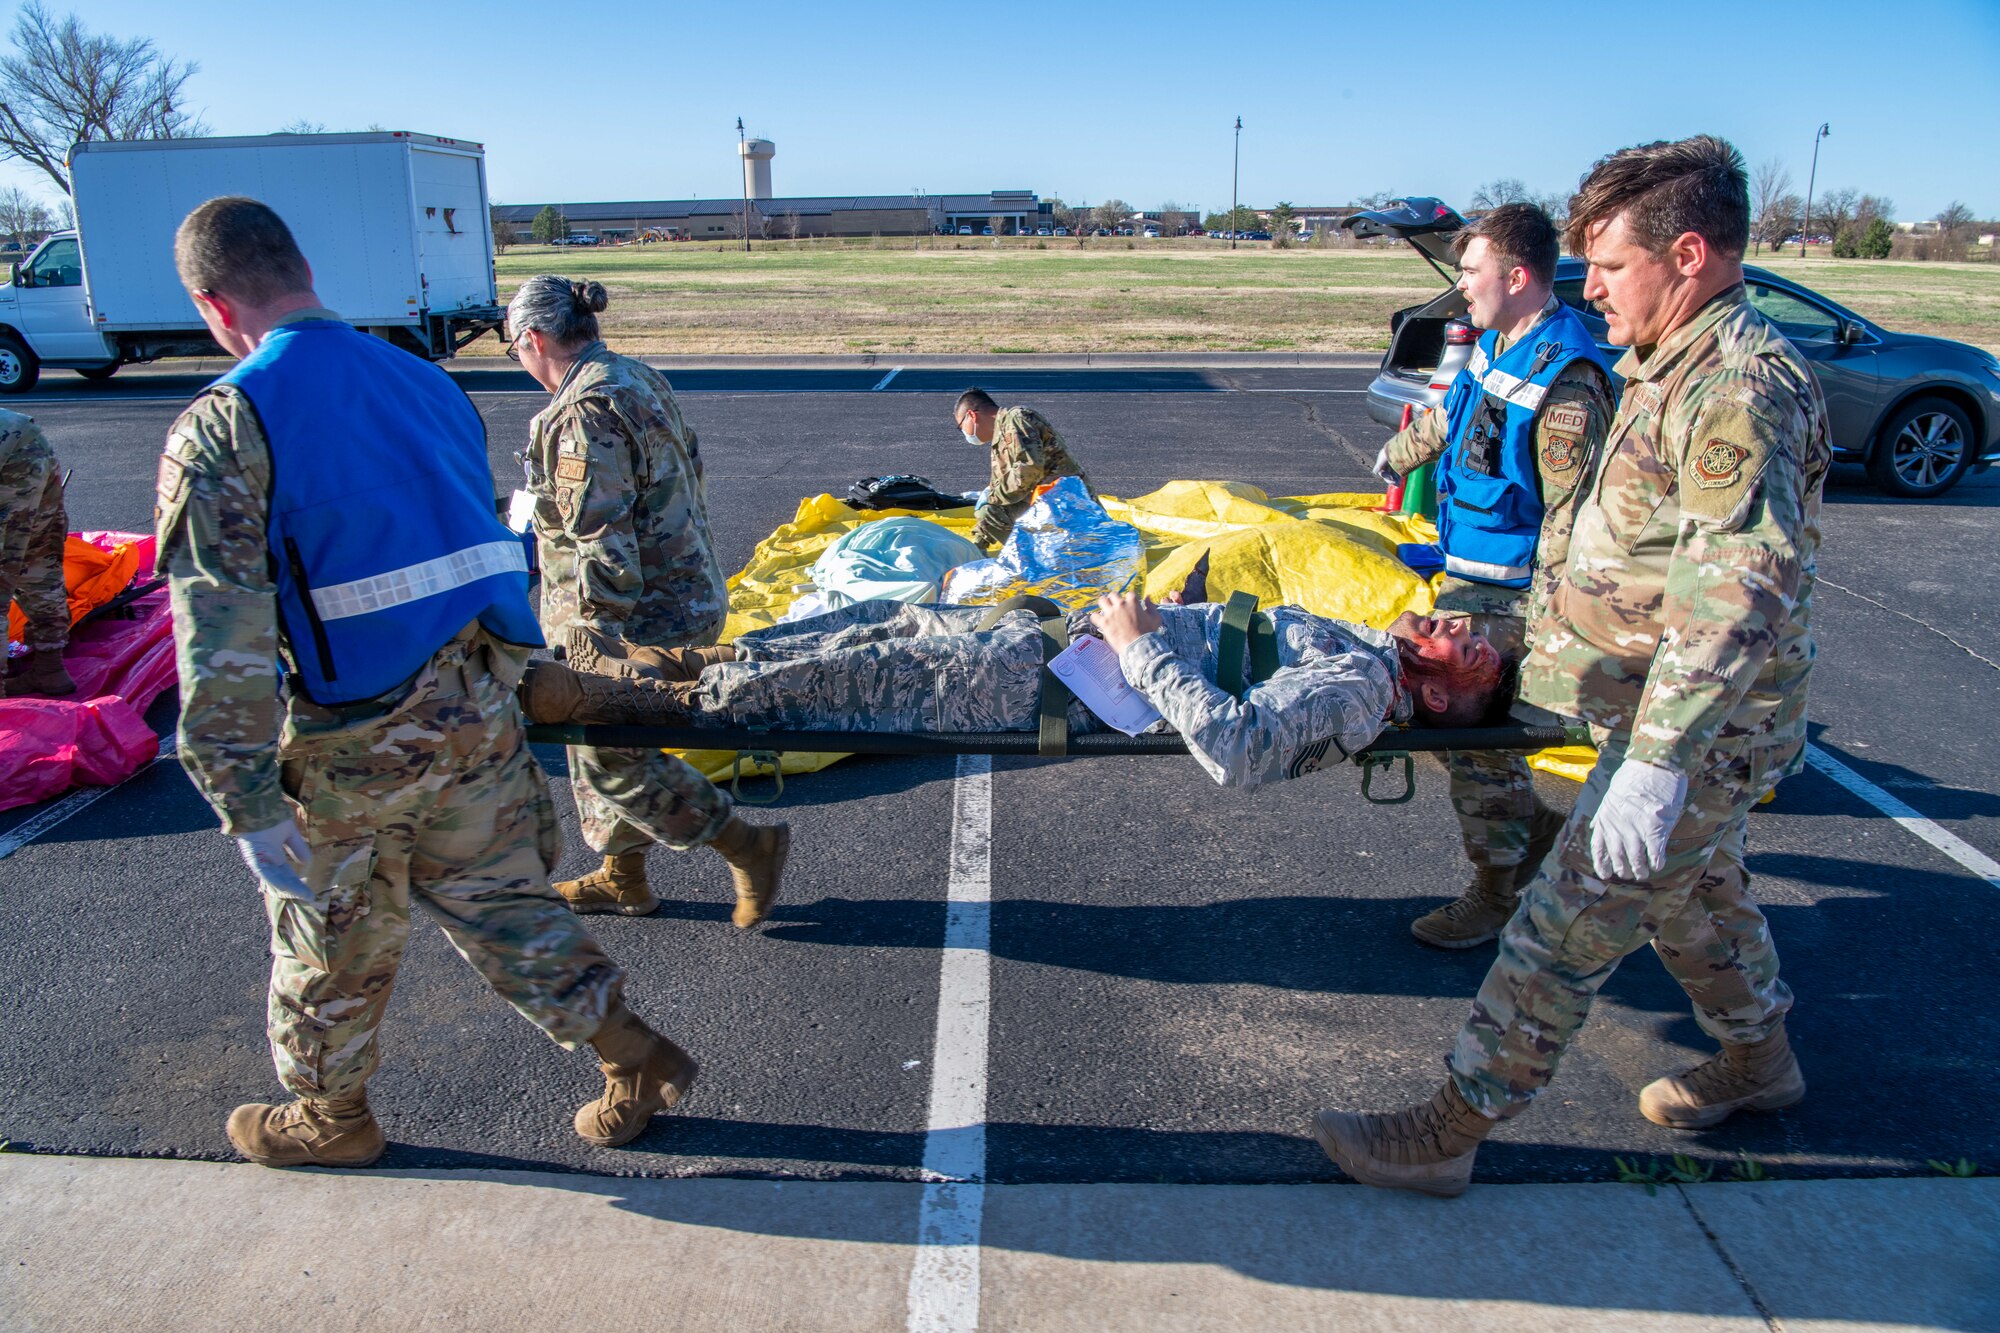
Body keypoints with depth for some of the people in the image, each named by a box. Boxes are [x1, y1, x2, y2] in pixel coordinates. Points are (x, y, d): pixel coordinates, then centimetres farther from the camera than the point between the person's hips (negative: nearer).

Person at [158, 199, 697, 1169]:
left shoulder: (225, 426, -14)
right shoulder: (427, 382, 7)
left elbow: (222, 640, -20)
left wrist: (251, 810, -18)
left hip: (352, 742, -5)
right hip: (478, 712, 6)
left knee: (332, 941, 17)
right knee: (495, 897, 21)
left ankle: (329, 1118, 41)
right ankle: (633, 1058, 26)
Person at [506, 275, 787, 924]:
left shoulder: (583, 414, -21)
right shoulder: (639, 378, 9)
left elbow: (602, 542, -26)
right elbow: (689, 469, 18)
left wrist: (593, 639, -21)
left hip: (640, 618, -10)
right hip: (683, 593, 10)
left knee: (610, 755, 2)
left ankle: (752, 847, 7)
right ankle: (621, 877, 35)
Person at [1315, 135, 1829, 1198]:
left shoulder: (1739, 389, -24)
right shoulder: (1677, 366, 10)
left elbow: (1735, 593, -32)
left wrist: (1656, 762, -35)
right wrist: (1562, 642, 26)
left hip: (1697, 731, -10)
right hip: (1670, 712, 10)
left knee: (1567, 928, -5)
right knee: (1694, 892, 26)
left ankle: (1452, 1131, 5)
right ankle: (1758, 1059, 48)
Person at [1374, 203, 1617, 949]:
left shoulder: (1563, 381, -21)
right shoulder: (1498, 348, 8)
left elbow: (1568, 517, -22)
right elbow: (1451, 416, 28)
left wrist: (1544, 624, -22)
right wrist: (1400, 456, 43)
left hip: (1510, 594, -9)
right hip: (1467, 576, 9)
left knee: (1480, 738, -1)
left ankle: (1497, 894, 16)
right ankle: (1544, 828, 35)